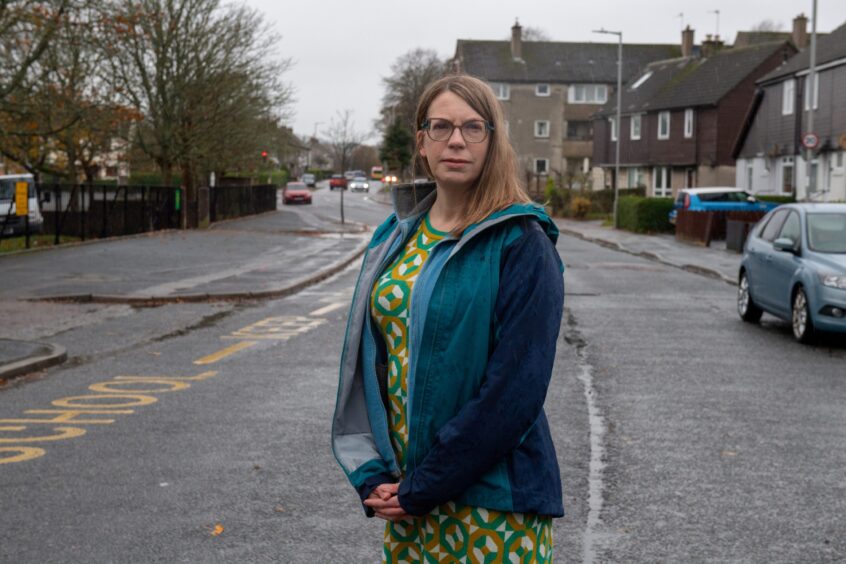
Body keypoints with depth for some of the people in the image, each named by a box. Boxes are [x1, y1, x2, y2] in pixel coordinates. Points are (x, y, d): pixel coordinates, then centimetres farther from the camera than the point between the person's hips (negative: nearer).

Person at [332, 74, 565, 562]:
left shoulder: (521, 244, -11)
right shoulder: (397, 237, 7)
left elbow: (516, 389, -17)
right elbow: (364, 358, 7)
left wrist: (423, 489, -15)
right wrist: (372, 476, -4)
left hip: (493, 505, -5)